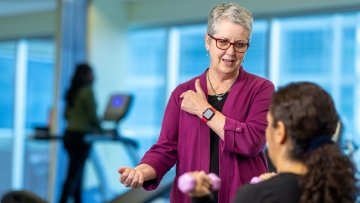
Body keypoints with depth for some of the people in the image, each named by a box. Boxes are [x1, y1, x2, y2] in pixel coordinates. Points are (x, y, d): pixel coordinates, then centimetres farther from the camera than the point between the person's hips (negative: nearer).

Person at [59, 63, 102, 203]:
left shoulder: (72, 92, 13)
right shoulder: (87, 91, -10)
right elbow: (92, 115, -13)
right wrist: (100, 130, 2)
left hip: (70, 134, 8)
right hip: (81, 137, -8)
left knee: (77, 174, 13)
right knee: (73, 175, -8)